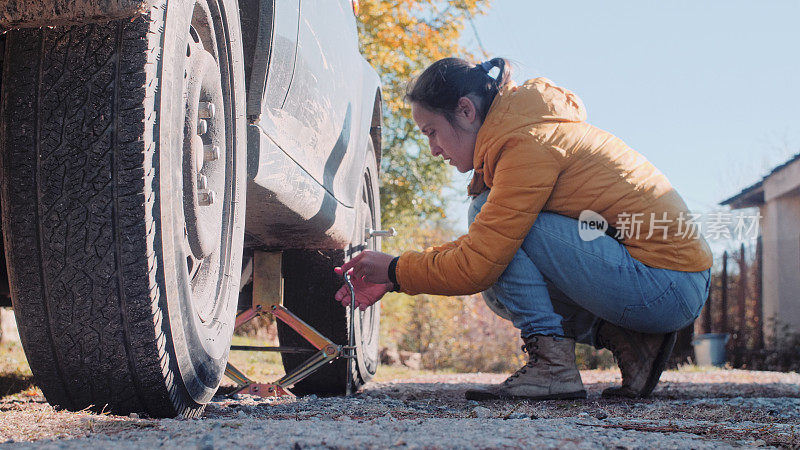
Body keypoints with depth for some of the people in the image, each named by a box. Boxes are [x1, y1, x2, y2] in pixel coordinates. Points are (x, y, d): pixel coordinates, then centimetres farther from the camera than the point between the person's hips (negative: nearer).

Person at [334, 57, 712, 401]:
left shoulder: (526, 143, -17)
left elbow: (476, 266, -19)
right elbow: (481, 247, 17)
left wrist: (396, 270, -3)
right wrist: (390, 279, 11)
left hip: (668, 287, -10)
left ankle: (552, 364, -11)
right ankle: (627, 340, 5)